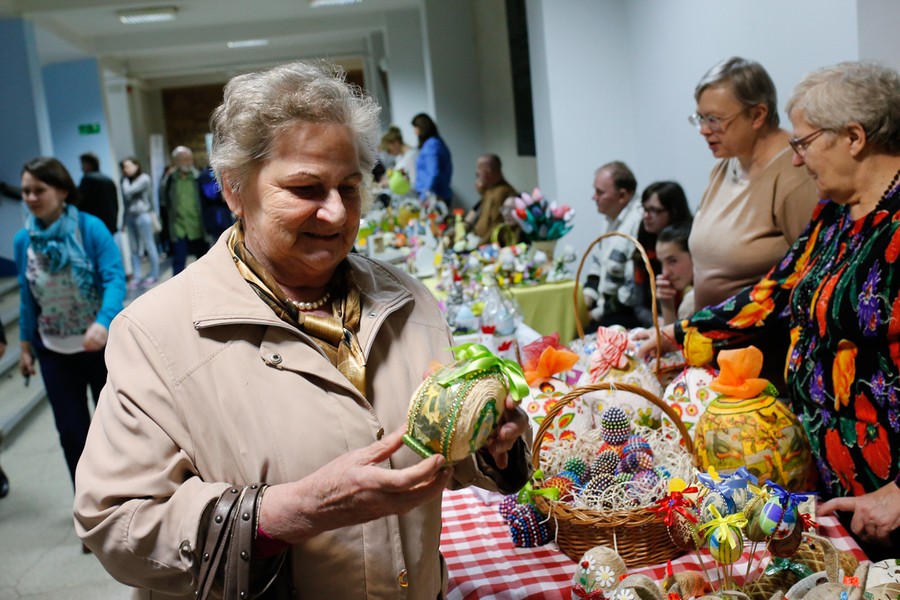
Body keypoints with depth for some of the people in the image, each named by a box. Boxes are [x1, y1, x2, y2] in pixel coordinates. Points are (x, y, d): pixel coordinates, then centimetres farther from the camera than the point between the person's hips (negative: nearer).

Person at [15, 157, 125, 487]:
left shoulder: (90, 228, -16)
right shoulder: (23, 240, -4)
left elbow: (115, 278, -24)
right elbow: (27, 297, 5)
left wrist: (102, 323, -41)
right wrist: (25, 346, 7)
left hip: (102, 344, -3)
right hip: (54, 352, 3)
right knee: (71, 431, 8)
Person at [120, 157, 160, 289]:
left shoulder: (144, 178, -5)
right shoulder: (128, 181, 17)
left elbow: (128, 192, -16)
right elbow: (126, 200, 15)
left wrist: (125, 179, 0)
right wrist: (125, 221, 12)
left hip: (142, 216, -7)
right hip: (130, 217, 7)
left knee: (149, 246, -2)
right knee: (134, 249, 3)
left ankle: (154, 275, 6)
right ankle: (137, 276, 4)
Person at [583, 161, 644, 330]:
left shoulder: (639, 223, -20)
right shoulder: (612, 219, 12)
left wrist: (601, 311, -14)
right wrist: (589, 293, 4)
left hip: (627, 310, -9)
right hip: (606, 302, 9)